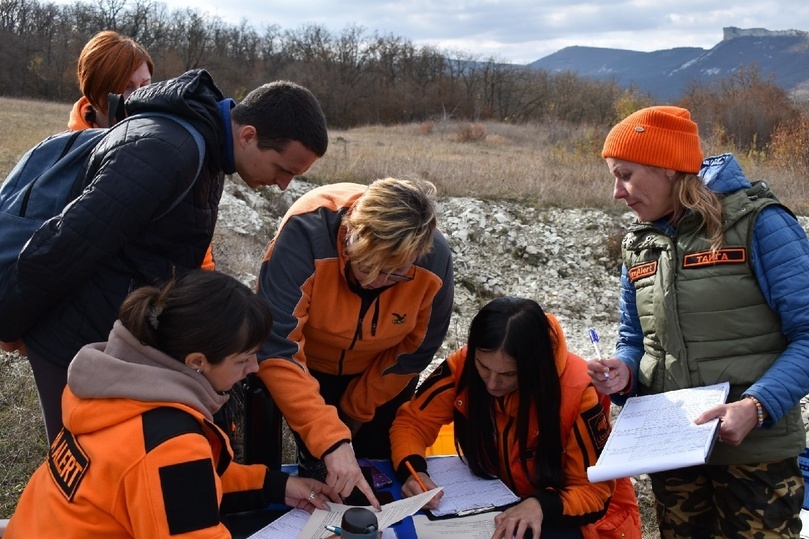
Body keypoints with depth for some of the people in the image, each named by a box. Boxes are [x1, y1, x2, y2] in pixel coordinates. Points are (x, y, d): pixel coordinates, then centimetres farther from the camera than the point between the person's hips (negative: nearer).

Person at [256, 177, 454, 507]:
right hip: (308, 365, -2)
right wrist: (330, 438, -50)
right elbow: (276, 350, -44)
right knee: (320, 467, 3)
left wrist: (356, 412, -6)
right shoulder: (306, 233, -40)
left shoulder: (434, 260, -31)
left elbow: (414, 352, -14)